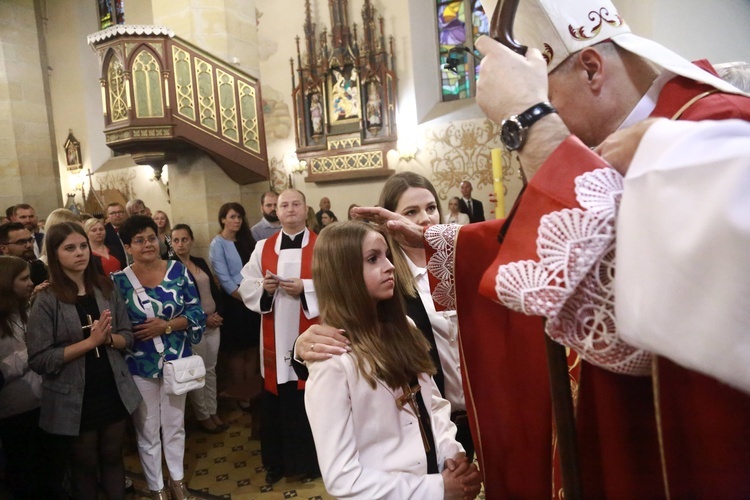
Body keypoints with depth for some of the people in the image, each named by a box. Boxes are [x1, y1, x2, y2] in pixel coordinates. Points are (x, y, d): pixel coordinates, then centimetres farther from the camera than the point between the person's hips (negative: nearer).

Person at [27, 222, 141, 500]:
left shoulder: (106, 289, -1)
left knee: (113, 458, 18)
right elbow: (39, 360, -15)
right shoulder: (46, 300, -11)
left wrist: (108, 338, -18)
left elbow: (127, 337, 3)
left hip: (114, 392, 3)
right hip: (75, 400, -3)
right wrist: (90, 341, -22)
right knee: (85, 465, 16)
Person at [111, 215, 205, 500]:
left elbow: (197, 313, -6)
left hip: (176, 361, 1)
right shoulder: (119, 281, -8)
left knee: (175, 426, 18)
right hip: (139, 366, -1)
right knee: (147, 431, 14)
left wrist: (166, 325, -17)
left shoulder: (178, 270, -5)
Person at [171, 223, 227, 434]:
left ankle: (212, 412, 24)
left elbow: (215, 290, 12)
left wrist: (218, 313, -4)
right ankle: (203, 416, 17)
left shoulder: (200, 262, 10)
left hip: (213, 324, 6)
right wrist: (203, 318, -14)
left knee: (210, 369, 13)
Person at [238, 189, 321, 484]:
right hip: (276, 338, 3)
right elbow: (246, 286, 6)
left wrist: (305, 288, -20)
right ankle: (277, 461, 27)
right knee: (276, 402, 10)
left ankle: (313, 459, 25)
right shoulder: (263, 248, 8)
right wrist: (263, 287, -14)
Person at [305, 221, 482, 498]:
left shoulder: (402, 329, -1)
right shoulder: (332, 360, -22)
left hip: (439, 476, 6)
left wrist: (452, 452, -10)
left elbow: (435, 403, 7)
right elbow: (341, 478, -20)